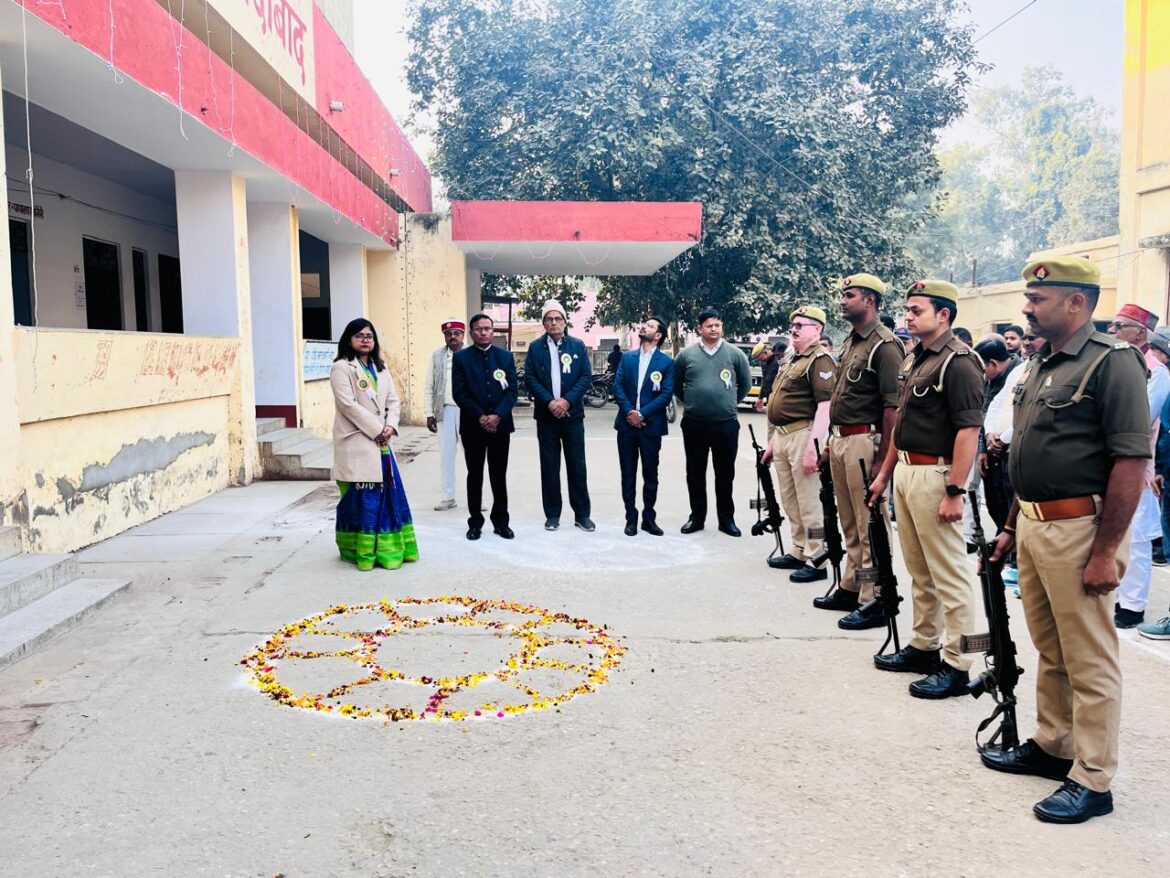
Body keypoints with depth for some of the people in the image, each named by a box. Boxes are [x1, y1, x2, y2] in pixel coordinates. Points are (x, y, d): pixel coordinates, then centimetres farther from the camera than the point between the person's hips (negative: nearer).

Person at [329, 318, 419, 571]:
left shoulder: (380, 368, 18)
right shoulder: (341, 368, -4)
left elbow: (393, 400, 13)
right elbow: (348, 405, -14)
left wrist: (390, 427, -6)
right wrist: (376, 430, -14)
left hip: (381, 442, 7)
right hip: (356, 443, -7)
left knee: (387, 493, 7)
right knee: (362, 496, -7)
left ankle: (387, 548, 17)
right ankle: (363, 551, 2)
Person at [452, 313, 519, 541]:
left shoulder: (506, 356, 7)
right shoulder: (461, 357, 1)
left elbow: (512, 390, 0)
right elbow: (459, 393, -6)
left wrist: (497, 415, -14)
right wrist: (480, 417, -14)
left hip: (500, 424, 2)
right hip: (473, 426, -1)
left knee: (499, 475, 7)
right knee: (475, 475, 6)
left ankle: (501, 521, 15)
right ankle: (475, 522, 14)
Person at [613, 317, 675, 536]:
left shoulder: (666, 362, 0)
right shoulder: (627, 357, 10)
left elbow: (666, 394, -8)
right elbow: (618, 387, 2)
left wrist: (642, 414, -15)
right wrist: (629, 412, -13)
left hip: (651, 426, -2)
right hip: (627, 424, 2)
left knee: (651, 474, 6)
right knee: (628, 474, 6)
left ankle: (649, 518, 19)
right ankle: (631, 518, 14)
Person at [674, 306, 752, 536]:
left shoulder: (735, 354, 0)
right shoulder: (687, 354, 1)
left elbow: (745, 384, 12)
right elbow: (677, 385, 13)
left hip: (726, 424, 0)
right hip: (694, 424, 1)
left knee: (725, 474, 8)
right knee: (695, 473, 9)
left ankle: (726, 519, 18)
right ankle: (697, 517, 21)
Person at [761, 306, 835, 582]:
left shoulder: (820, 359, -11)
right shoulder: (794, 360, 20)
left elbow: (825, 405, -20)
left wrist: (813, 445, -26)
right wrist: (773, 441, 23)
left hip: (802, 435, -10)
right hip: (782, 436, 10)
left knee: (809, 502, -5)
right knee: (790, 500, 16)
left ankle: (816, 561, 1)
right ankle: (799, 551, 27)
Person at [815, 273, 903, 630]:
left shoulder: (884, 345, -12)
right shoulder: (850, 342, 16)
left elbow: (893, 406, -17)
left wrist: (883, 458, -20)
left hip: (864, 440, -10)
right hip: (840, 439, 10)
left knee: (870, 525, -4)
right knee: (849, 523, 17)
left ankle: (874, 603, 3)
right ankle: (851, 589, 28)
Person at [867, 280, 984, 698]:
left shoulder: (958, 361, -13)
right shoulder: (913, 359, 15)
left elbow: (968, 430, -19)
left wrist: (955, 491, -23)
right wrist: (885, 473, 20)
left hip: (935, 475, -9)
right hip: (906, 472, 9)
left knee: (949, 574, -2)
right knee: (919, 570, 17)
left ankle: (956, 665, 5)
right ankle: (923, 646, 28)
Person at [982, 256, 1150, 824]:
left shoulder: (1111, 362, -13)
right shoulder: (1040, 364, 14)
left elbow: (1132, 460, -19)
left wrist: (1105, 551, -21)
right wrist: (1012, 527, 19)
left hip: (1079, 529, -8)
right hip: (1033, 526, 9)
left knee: (1089, 660, 2)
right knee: (1049, 650, 19)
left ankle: (1092, 780, 13)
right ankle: (1052, 745, 33)